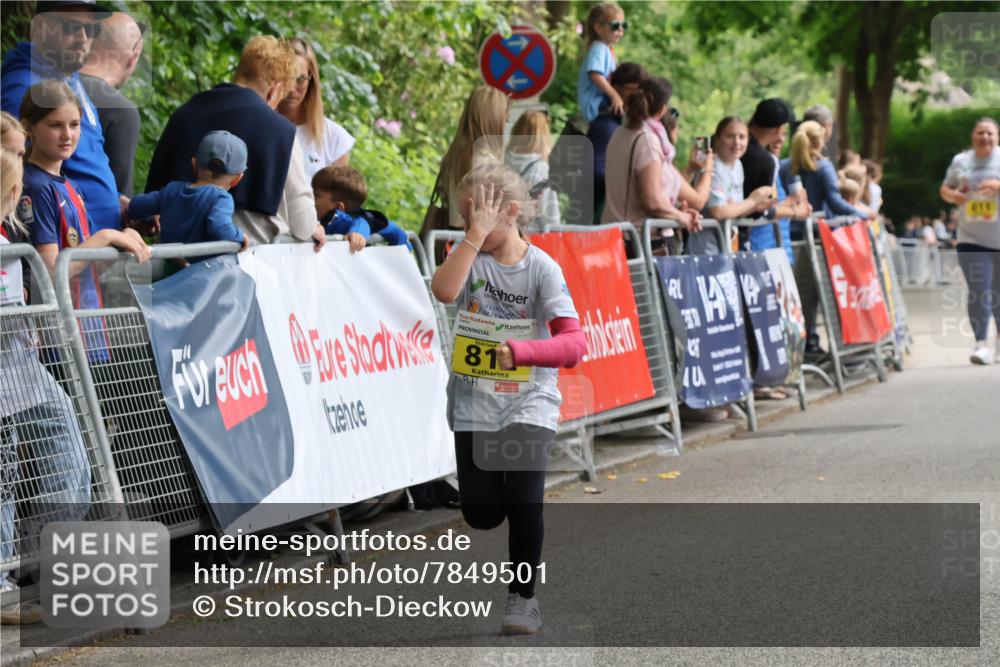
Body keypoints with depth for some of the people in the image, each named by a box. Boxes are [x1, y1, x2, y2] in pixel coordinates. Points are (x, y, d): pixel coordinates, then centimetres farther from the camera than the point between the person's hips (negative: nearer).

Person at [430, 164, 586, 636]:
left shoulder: (542, 268, -11)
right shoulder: (471, 256, -3)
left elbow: (573, 344, -21)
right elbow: (444, 291, -25)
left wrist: (519, 352, -37)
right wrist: (476, 235, -27)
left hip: (529, 397, -2)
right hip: (475, 398, 3)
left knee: (522, 500, -17)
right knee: (481, 515, 1)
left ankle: (523, 598, 5)